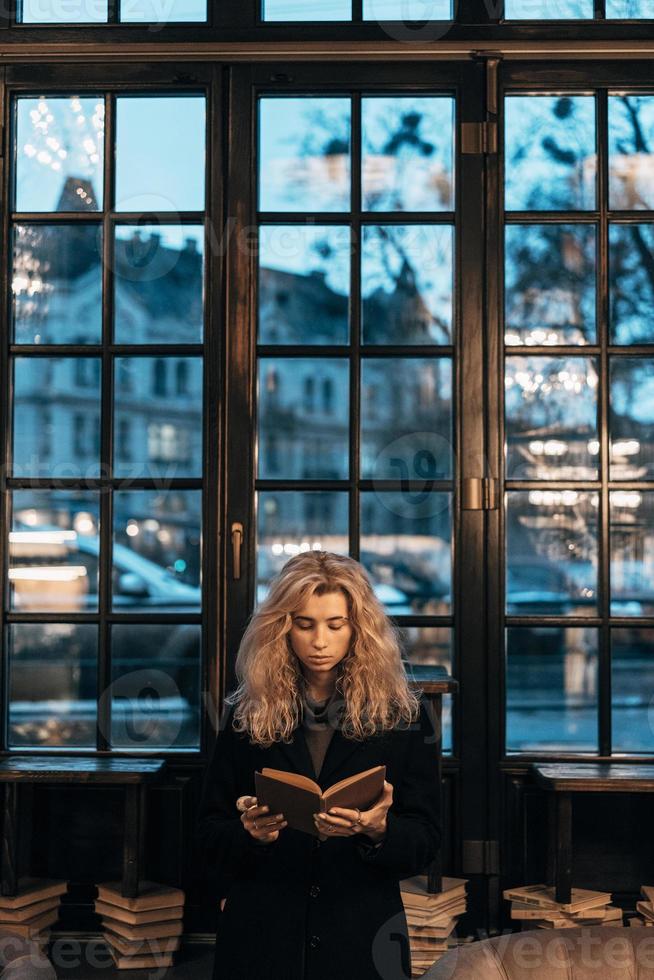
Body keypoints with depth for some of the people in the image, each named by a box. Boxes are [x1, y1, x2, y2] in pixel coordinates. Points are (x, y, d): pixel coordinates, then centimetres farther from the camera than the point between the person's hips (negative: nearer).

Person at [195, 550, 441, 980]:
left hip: (362, 939, 0)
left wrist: (378, 830, -22)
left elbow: (426, 842, -2)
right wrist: (250, 833, -17)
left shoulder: (404, 715, -1)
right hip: (261, 937, 1)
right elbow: (210, 835, 3)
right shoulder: (247, 714, 1)